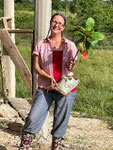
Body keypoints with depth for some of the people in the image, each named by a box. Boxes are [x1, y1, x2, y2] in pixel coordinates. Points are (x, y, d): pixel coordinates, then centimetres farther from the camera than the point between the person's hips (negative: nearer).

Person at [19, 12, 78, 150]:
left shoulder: (70, 45, 5)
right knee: (32, 118, -10)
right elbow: (36, 67, 1)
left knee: (60, 123, 6)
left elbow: (71, 69, 4)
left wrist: (72, 65, -20)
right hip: (45, 88, 0)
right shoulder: (41, 45, 5)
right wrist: (49, 77, -15)